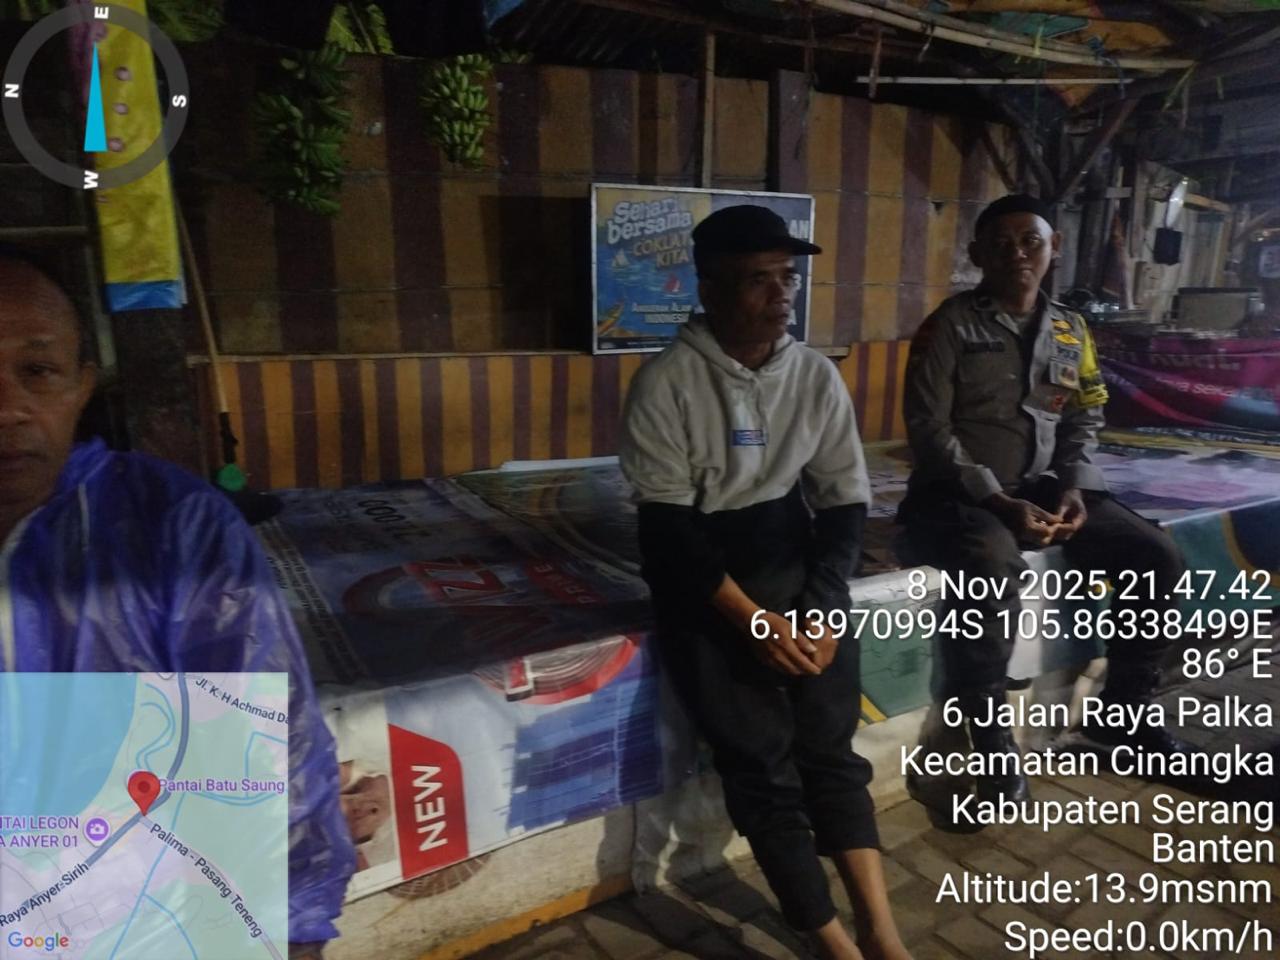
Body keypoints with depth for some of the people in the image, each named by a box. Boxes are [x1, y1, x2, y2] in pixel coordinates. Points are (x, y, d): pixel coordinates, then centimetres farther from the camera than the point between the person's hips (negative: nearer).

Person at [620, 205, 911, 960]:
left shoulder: (817, 376, 2)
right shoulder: (667, 383, -11)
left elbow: (847, 503, 3)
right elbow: (667, 524, -14)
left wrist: (823, 608, -11)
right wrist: (753, 618, -19)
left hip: (792, 554, 4)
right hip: (702, 570, -3)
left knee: (830, 745, -3)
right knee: (761, 759, -9)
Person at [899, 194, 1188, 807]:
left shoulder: (1070, 331, 12)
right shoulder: (952, 325, -6)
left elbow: (1085, 420, 15)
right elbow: (929, 430, -12)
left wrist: (1072, 489, -5)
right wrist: (1000, 502, -19)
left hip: (1045, 485, 6)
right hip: (960, 490, -6)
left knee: (1157, 558, -6)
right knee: (996, 569, -36)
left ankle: (1124, 709, 15)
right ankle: (991, 738, -19)